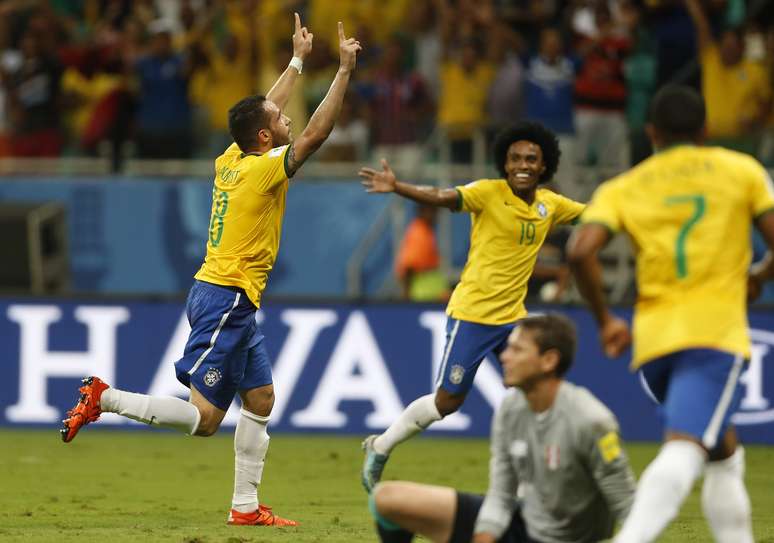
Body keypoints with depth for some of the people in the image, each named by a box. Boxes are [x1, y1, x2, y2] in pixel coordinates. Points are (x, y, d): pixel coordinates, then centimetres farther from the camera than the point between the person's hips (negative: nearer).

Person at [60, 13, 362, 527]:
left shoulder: (232, 160, 7)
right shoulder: (263, 169, -15)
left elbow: (266, 111, 24)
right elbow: (316, 133, -17)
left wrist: (298, 60, 30)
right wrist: (344, 71, -12)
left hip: (233, 302, 10)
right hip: (226, 297, -10)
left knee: (261, 398, 11)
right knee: (204, 417, -11)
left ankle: (246, 506, 12)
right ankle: (103, 398, -11)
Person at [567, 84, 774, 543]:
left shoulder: (623, 188, 13)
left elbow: (581, 251, -3)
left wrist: (605, 319, 8)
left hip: (653, 336, 4)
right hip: (716, 331, -4)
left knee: (724, 453, 23)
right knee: (682, 451, -21)